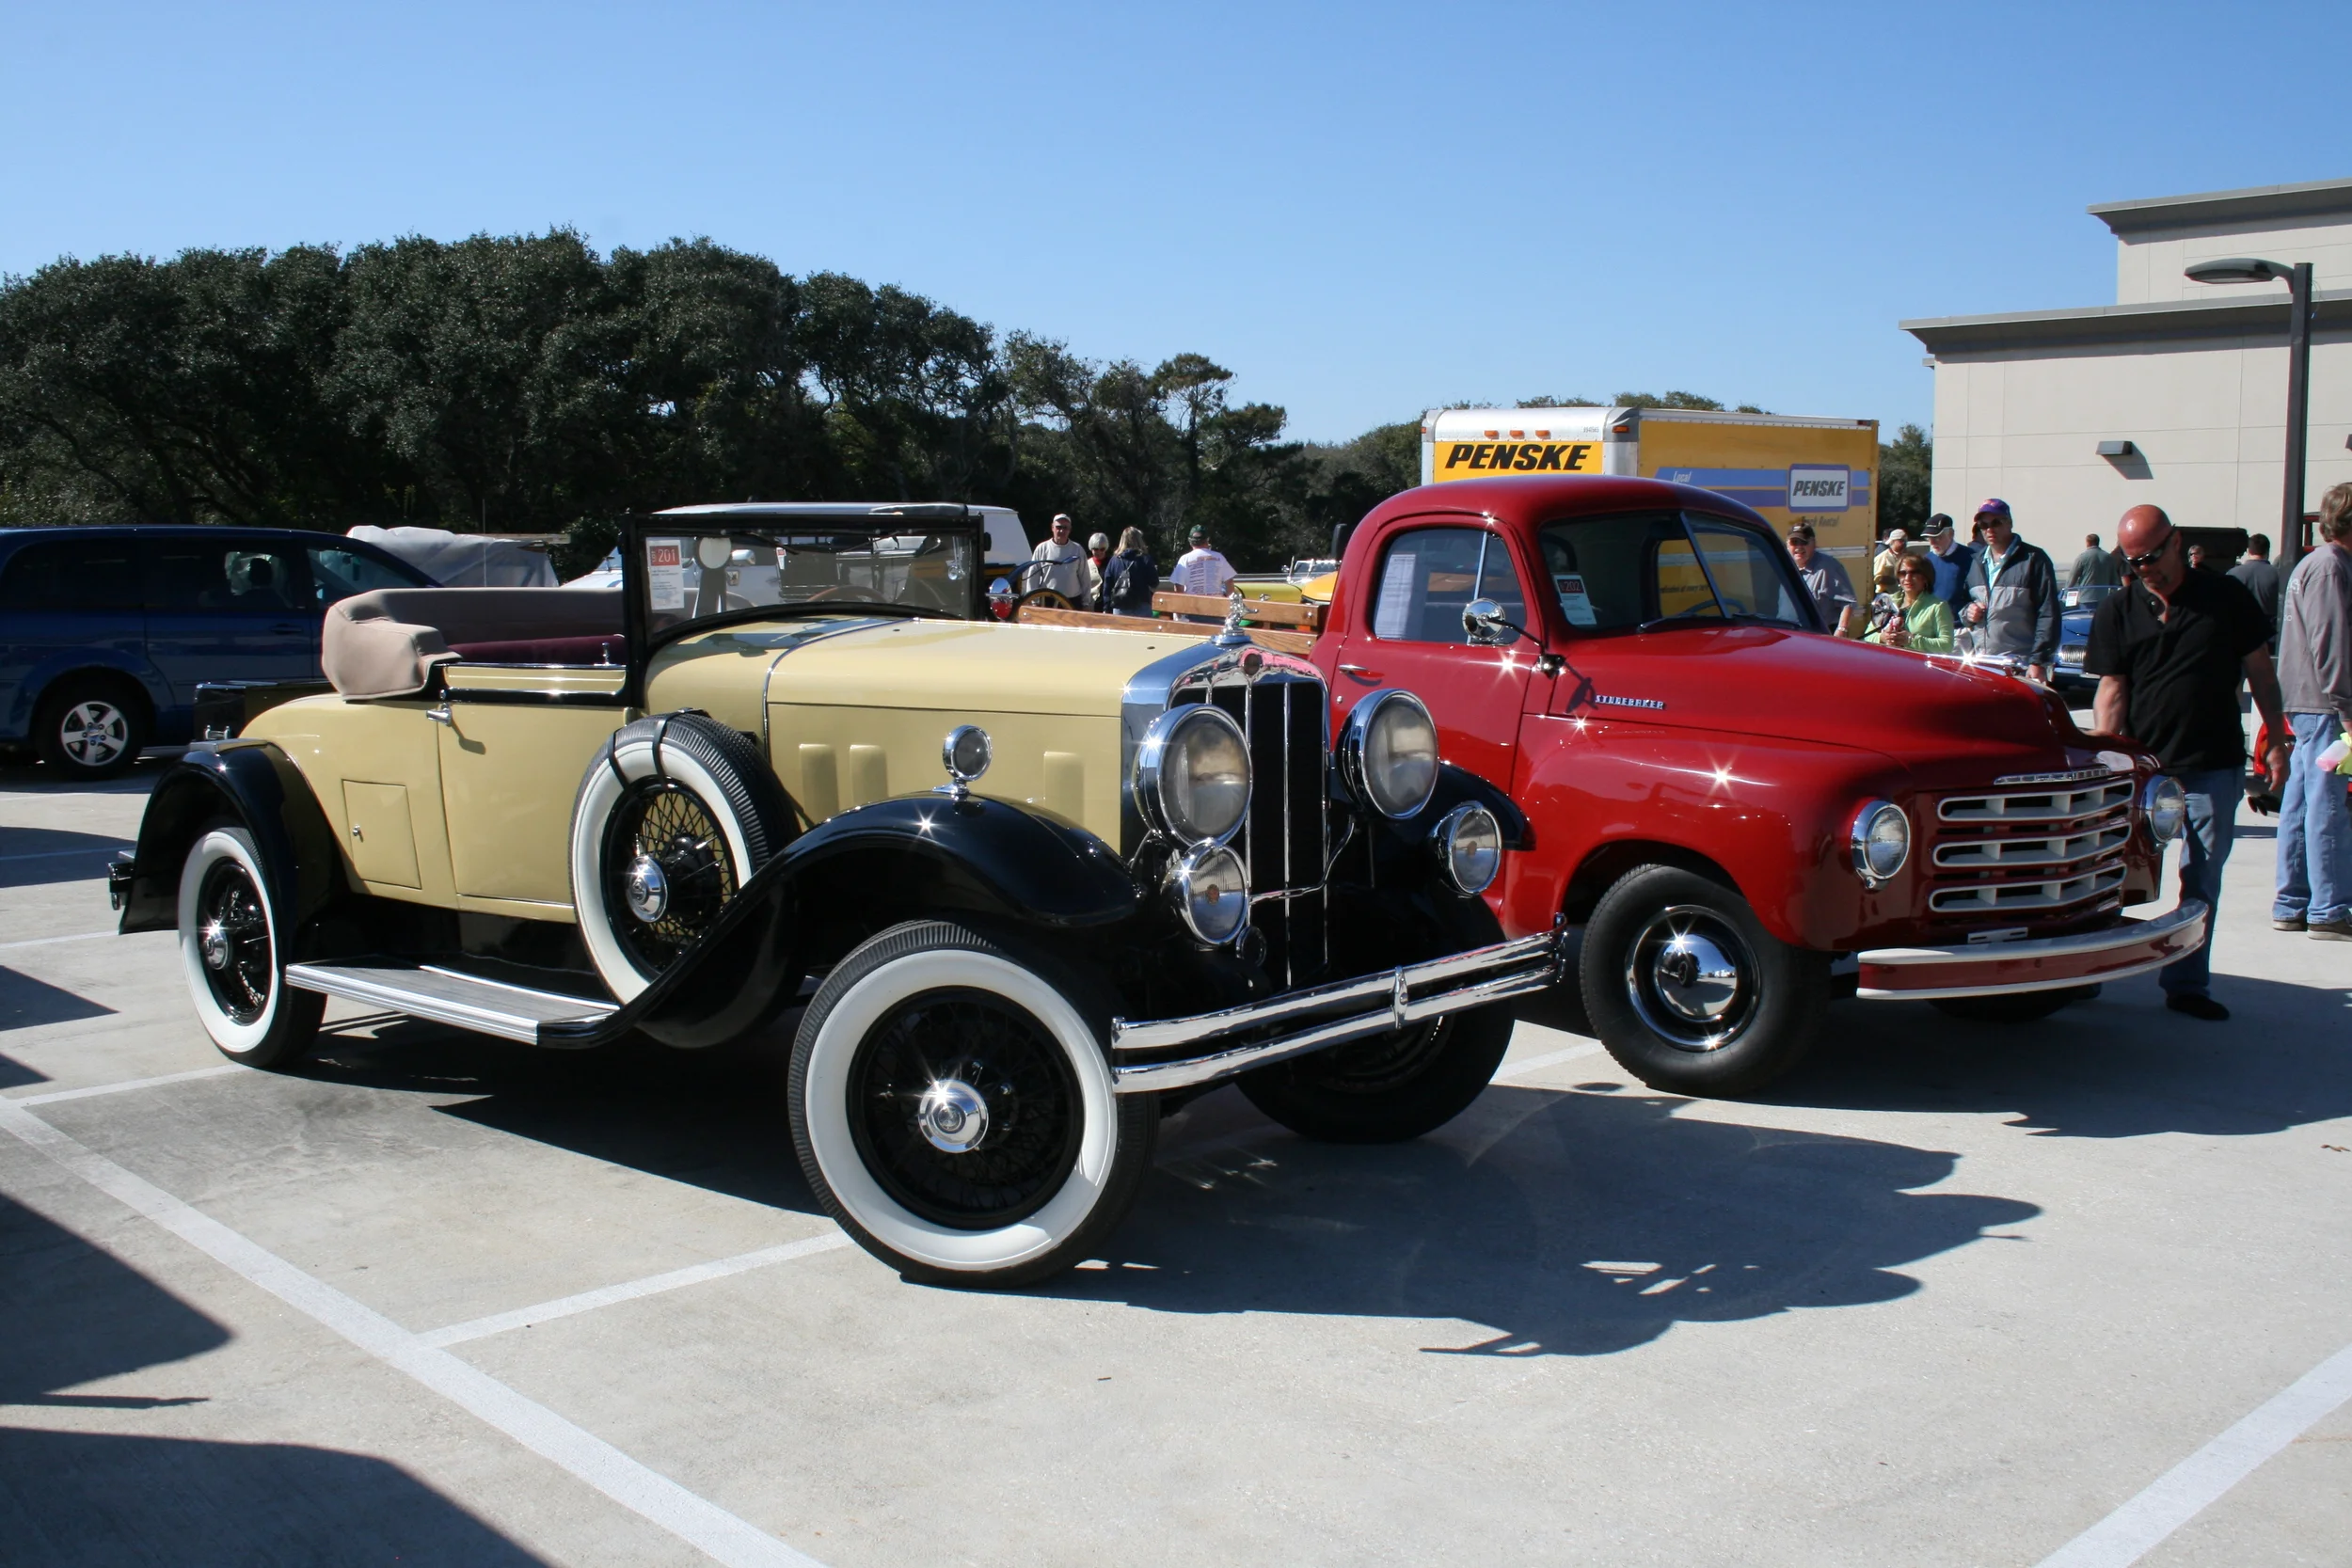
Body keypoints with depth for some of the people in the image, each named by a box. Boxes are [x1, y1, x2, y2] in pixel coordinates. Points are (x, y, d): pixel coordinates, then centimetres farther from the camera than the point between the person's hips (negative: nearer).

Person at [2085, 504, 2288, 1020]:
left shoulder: (2226, 597, 1)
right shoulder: (2117, 611, 2)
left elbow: (2260, 672, 7)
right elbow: (2112, 687, -1)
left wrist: (2276, 741, 4)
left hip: (2215, 768, 0)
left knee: (2202, 880, 6)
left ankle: (2187, 984, 14)